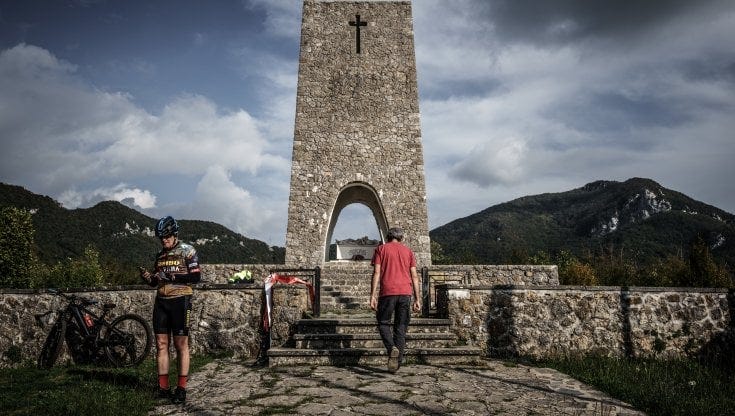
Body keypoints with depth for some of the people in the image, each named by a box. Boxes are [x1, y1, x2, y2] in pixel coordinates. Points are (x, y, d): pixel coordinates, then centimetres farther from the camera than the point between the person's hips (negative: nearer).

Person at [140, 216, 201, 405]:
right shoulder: (160, 255, 14)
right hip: (161, 302, 6)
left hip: (179, 301, -6)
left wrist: (171, 277, -21)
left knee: (181, 345, -2)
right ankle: (163, 387, 15)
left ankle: (181, 389, 5)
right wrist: (148, 277, -3)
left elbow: (196, 276, -12)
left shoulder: (187, 251, -4)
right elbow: (157, 281, 19)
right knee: (161, 344, 6)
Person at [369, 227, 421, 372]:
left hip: (387, 292, -2)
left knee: (383, 323, 13)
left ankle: (392, 348, -12)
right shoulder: (408, 251, 16)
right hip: (405, 292, 3)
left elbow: (376, 273, -2)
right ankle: (397, 362, 11)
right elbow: (414, 276, 10)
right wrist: (417, 299, 11)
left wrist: (373, 296, -3)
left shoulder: (381, 249, 9)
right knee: (401, 328, 11)